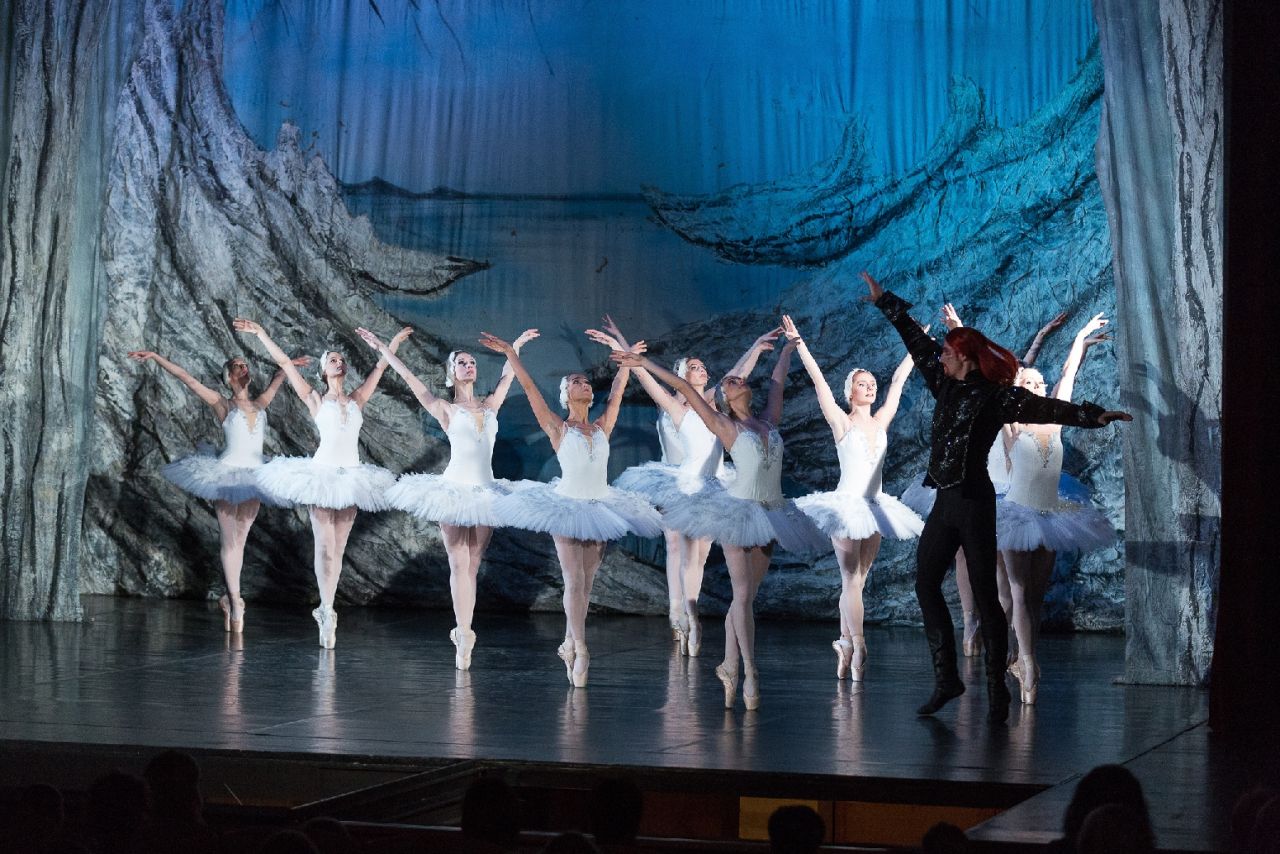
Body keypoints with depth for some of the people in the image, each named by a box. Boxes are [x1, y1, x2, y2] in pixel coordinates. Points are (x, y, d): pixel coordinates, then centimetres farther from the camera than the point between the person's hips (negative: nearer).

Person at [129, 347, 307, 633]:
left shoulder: (260, 404, 12)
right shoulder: (222, 404, 0)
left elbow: (276, 380, 32)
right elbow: (187, 378, -4)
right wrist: (155, 357, -8)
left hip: (253, 477, 4)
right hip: (228, 474, -4)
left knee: (240, 541, 5)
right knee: (230, 540, -4)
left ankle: (229, 598, 9)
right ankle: (235, 600, -4)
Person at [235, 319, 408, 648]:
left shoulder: (356, 399, 13)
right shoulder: (315, 399, 6)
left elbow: (380, 367, 22)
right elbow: (286, 363, 4)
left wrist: (396, 340, 28)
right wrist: (261, 334, 3)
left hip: (350, 476, 3)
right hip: (323, 472, -3)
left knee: (338, 547, 3)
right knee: (325, 546, -7)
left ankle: (326, 609, 8)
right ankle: (327, 612, -3)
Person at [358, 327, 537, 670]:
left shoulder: (490, 406, 14)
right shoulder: (446, 409, 4)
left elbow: (507, 376, 30)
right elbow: (410, 378, 4)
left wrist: (517, 345, 41)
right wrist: (382, 349, 5)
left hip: (484, 491, 4)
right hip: (454, 487, -4)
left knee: (472, 566, 3)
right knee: (459, 564, -6)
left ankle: (463, 634, 3)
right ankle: (464, 634, -8)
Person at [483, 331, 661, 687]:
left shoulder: (602, 428, 10)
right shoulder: (559, 429, 0)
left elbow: (617, 390, 18)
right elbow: (530, 388, -3)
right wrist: (511, 354, -5)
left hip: (599, 508, 4)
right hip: (567, 507, -4)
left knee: (585, 583, 5)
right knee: (574, 580, -10)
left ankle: (570, 645, 15)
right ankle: (580, 650, -9)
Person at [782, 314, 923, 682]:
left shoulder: (881, 422, 9)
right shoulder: (842, 423, -4)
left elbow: (898, 381, 15)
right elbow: (819, 381, -10)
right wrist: (798, 344, -15)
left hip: (874, 507, 5)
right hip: (847, 504, -5)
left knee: (857, 580, 8)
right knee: (851, 579, -8)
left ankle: (844, 644, 13)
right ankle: (858, 650, -11)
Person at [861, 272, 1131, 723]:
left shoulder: (997, 397, -9)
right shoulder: (947, 386, 10)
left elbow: (1045, 408, -16)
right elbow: (917, 342, 18)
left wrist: (1093, 415, -27)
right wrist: (884, 301, 25)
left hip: (973, 501, -8)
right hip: (945, 501, 8)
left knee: (984, 594, -3)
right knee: (925, 584, 5)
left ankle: (997, 690, 3)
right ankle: (946, 677, 11)